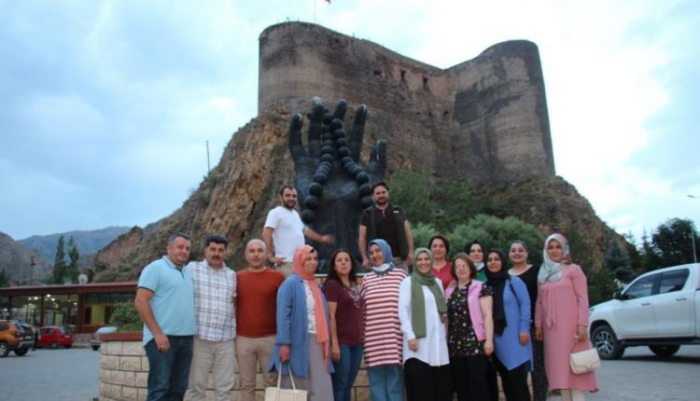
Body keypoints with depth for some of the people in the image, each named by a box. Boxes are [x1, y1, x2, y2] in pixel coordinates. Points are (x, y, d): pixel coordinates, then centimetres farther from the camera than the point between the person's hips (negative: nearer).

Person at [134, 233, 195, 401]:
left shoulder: (187, 274, 19)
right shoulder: (155, 268, -4)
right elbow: (140, 302, -12)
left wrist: (191, 334, 13)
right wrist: (157, 333, -16)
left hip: (185, 339, 7)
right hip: (162, 338, -7)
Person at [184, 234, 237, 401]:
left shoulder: (232, 275, 13)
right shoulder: (192, 268, 2)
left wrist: (236, 332, 11)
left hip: (226, 339, 3)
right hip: (199, 337, -3)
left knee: (224, 386, 9)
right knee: (197, 384, 7)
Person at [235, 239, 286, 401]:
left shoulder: (277, 277, -1)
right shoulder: (237, 277, 5)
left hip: (270, 338, -1)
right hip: (243, 339, 2)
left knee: (273, 382, 7)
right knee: (246, 384, 10)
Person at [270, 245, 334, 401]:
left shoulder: (316, 285, 17)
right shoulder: (290, 284, -6)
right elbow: (283, 315, -13)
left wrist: (326, 344, 13)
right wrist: (284, 343, -20)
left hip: (316, 342, 6)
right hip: (297, 342, -6)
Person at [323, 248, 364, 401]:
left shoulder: (356, 286, 15)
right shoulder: (332, 285, -7)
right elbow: (330, 316, -13)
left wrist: (362, 338, 15)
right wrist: (334, 343, -17)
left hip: (356, 342, 7)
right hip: (341, 342, -7)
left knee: (348, 386, 12)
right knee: (339, 385, -2)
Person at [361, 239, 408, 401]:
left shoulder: (400, 274, 6)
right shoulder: (367, 278, 13)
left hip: (394, 337, -2)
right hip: (373, 338, 2)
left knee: (394, 379, 1)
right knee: (376, 380, 5)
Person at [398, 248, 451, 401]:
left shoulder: (437, 282, 16)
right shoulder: (408, 282, 1)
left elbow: (443, 309, 19)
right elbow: (403, 311, -5)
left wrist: (446, 331, 11)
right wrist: (410, 336, -13)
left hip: (438, 339, 5)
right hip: (418, 340, -4)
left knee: (441, 386, 3)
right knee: (420, 388, -4)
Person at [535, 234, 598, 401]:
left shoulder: (574, 269, 1)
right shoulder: (543, 274, 14)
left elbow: (582, 298, -6)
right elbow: (540, 302, 14)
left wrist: (582, 324, -13)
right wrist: (538, 324, 8)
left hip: (570, 326, -4)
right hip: (551, 328, 5)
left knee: (574, 367, -6)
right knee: (559, 368, 5)